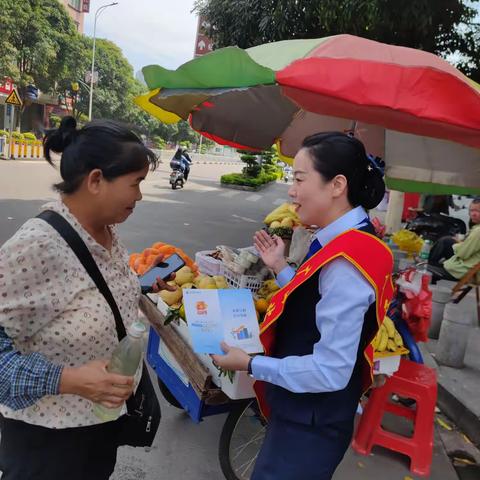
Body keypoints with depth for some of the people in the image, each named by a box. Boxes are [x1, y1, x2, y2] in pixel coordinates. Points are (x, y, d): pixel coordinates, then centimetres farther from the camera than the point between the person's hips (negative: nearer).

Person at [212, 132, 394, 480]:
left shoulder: (346, 262, -30)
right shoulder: (345, 241, 1)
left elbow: (331, 371, -29)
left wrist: (250, 365, -19)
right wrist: (280, 267, 4)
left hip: (312, 423, -9)